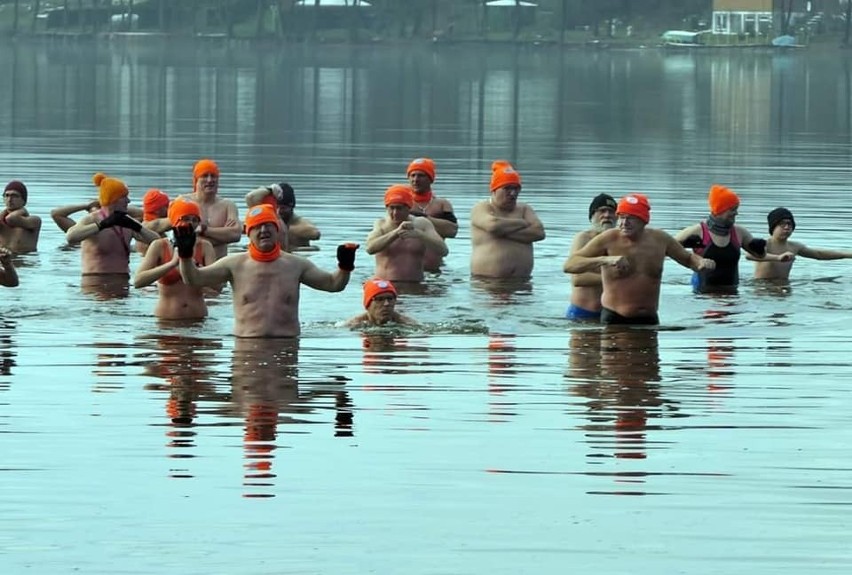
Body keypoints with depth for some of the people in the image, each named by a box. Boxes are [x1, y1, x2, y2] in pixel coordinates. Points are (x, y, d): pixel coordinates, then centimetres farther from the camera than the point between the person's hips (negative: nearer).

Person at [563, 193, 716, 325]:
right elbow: (569, 265, -14)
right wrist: (604, 260, -29)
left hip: (649, 320, 4)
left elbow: (688, 258, 22)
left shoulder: (659, 239, 3)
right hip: (613, 319, -4)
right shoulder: (608, 240, -8)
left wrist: (701, 262, -3)